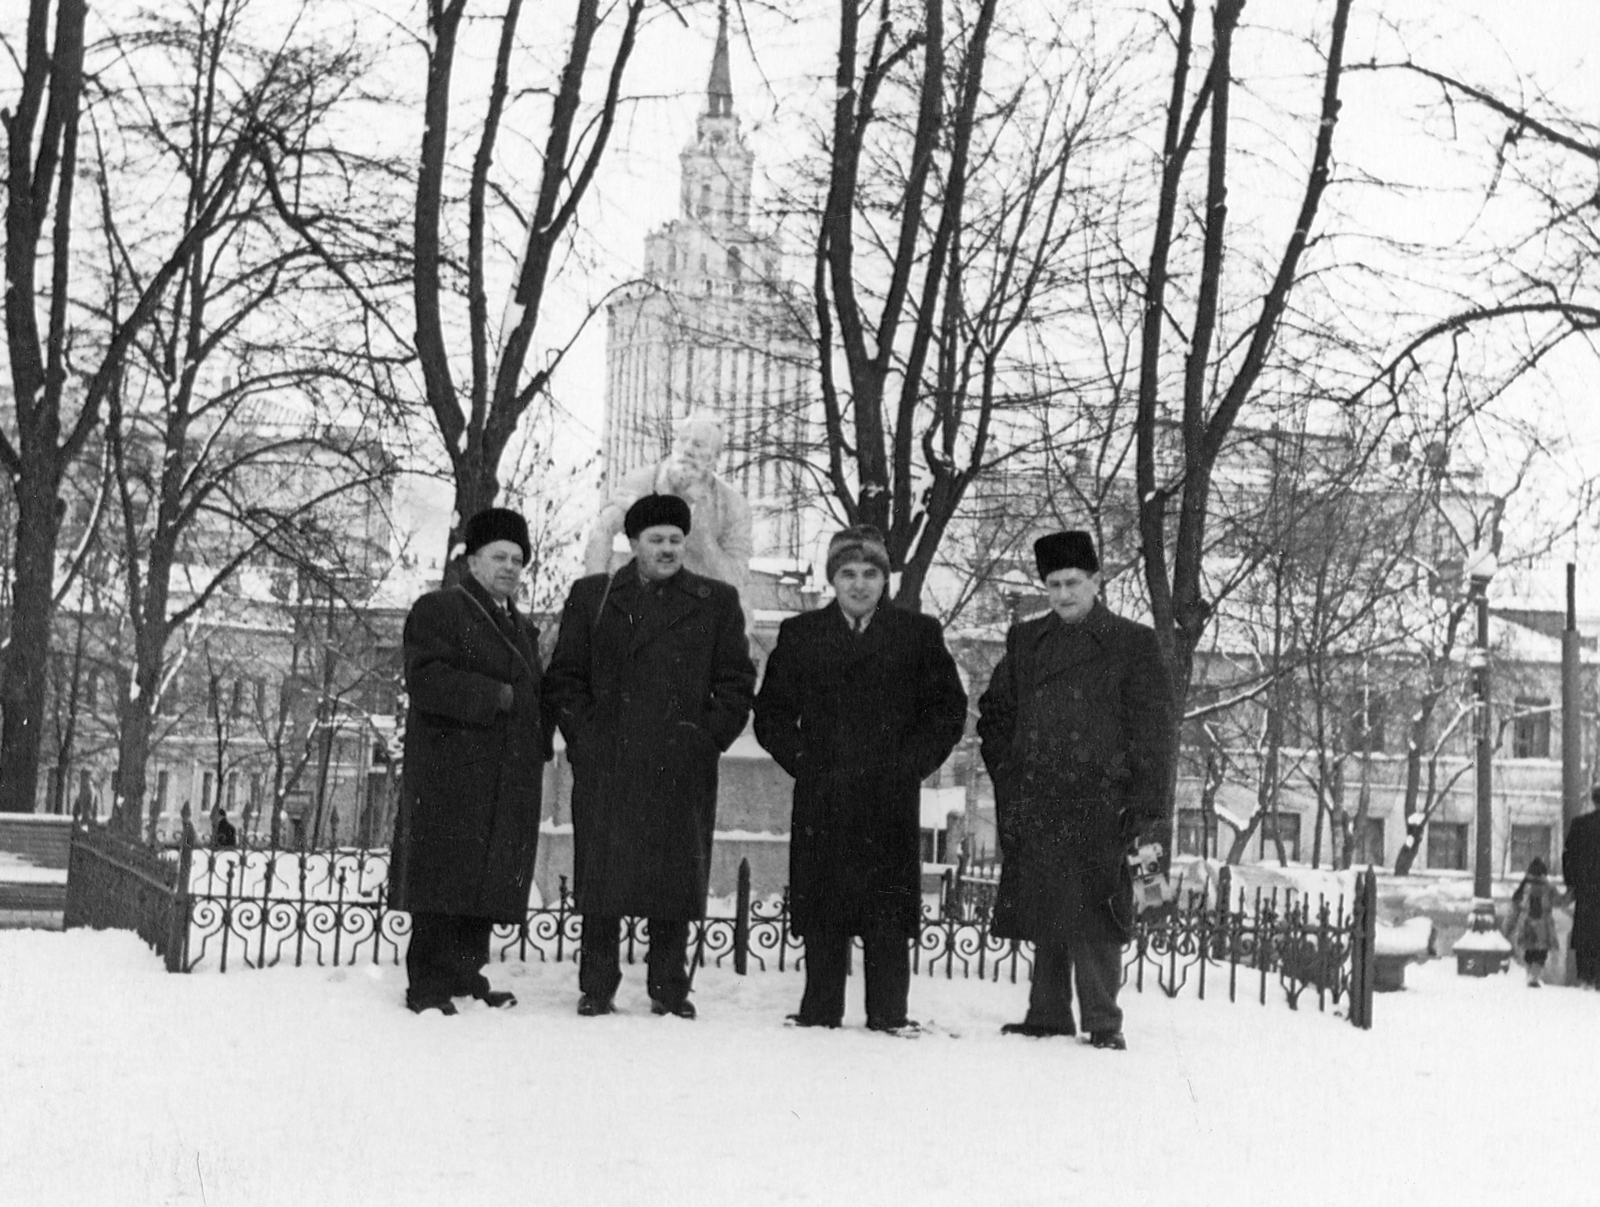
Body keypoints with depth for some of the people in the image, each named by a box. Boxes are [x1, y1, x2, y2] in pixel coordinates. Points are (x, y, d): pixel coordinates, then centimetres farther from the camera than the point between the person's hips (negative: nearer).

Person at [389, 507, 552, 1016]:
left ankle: (466, 976, 14)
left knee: (491, 883, 6)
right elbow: (426, 681, -14)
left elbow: (534, 695, 27)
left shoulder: (523, 628, 24)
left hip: (509, 783, 7)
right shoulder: (437, 610, 0)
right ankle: (427, 986, -3)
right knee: (444, 879, -7)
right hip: (450, 780, -7)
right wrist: (494, 696, -16)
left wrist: (536, 753, 10)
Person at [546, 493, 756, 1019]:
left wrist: (709, 737, -2)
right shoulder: (591, 596, 11)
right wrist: (584, 735, 0)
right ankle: (596, 988, 9)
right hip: (605, 767, 0)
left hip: (682, 768, 0)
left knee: (677, 875, 2)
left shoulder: (716, 602, 10)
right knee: (603, 876, 0)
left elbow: (736, 682, 9)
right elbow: (564, 675, 11)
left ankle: (669, 988, 11)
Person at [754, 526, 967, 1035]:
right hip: (821, 802, 1)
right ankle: (820, 1012, 8)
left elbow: (949, 709, 9)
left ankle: (889, 1014, 2)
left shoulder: (918, 634, 9)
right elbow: (771, 713, 13)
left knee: (889, 914, -3)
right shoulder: (800, 635, 12)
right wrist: (803, 762, 1)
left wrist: (909, 765, -1)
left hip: (892, 801, -1)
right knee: (821, 913, 1)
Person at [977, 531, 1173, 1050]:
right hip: (1035, 806, 4)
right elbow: (994, 714, 20)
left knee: (1094, 913, -5)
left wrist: (1144, 804, -8)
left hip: (1099, 807, -4)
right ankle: (1048, 1015, 16)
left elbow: (1154, 730, -1)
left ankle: (1103, 1022, 3)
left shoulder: (1132, 644, 2)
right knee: (1043, 914, 7)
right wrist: (1008, 782, 9)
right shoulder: (1024, 642, 14)